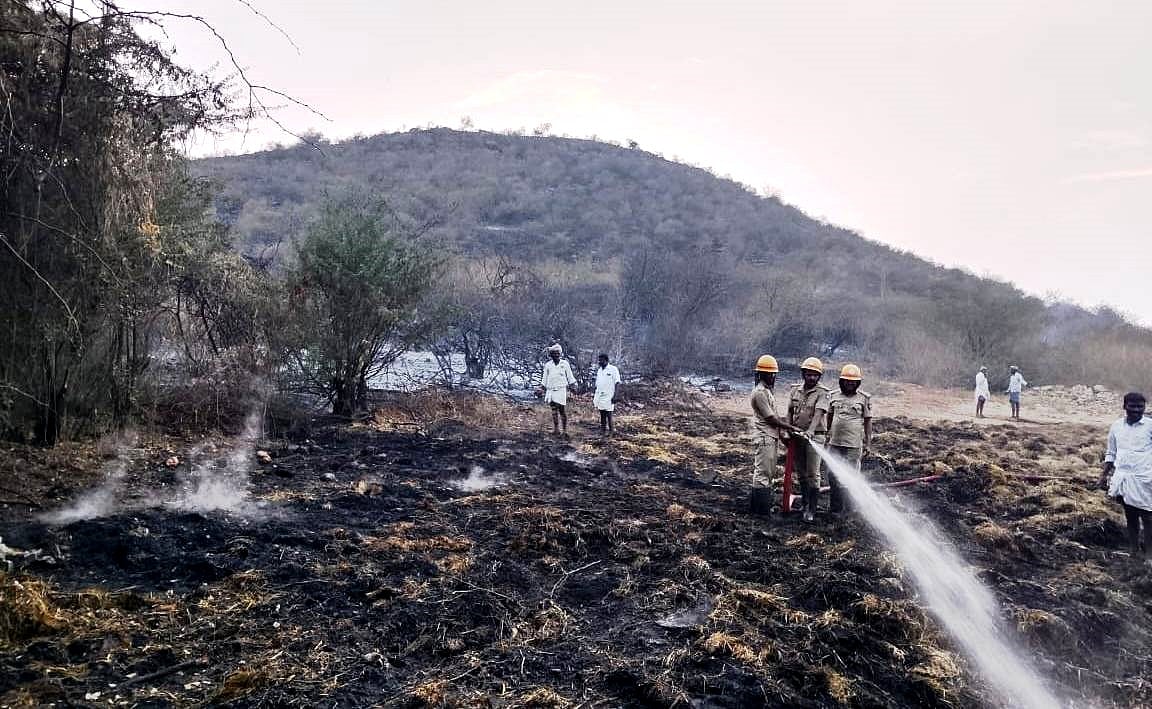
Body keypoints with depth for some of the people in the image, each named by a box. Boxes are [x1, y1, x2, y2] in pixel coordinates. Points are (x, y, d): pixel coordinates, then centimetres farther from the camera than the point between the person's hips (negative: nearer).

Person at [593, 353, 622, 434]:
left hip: (608, 397, -7)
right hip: (599, 397, 7)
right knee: (602, 414, 10)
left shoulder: (613, 369, -8)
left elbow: (617, 384, -10)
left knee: (608, 414, -5)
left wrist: (615, 396, -17)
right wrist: (594, 394, 15)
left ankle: (611, 429, 4)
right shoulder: (599, 370, 14)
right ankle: (603, 430, 16)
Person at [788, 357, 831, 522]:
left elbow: (819, 413, -20)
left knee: (813, 474, -6)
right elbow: (790, 413, 11)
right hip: (797, 435, 5)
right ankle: (805, 504, 23)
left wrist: (810, 430, -35)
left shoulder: (822, 393, -7)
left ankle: (811, 509, -4)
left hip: (814, 436, -5)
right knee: (802, 473, 12)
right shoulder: (795, 390, 7)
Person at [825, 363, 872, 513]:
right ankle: (836, 506, 17)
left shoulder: (864, 398, 2)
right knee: (832, 475, 4)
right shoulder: (834, 396, 9)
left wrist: (867, 444, 1)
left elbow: (868, 421, 3)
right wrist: (825, 437, 14)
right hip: (834, 444, 3)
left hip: (854, 445, -3)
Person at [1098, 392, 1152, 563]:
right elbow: (1111, 453, 15)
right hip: (1123, 477, 4)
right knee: (1130, 517, 12)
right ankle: (1134, 551, 21)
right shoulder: (1117, 426, 7)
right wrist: (1105, 474, 12)